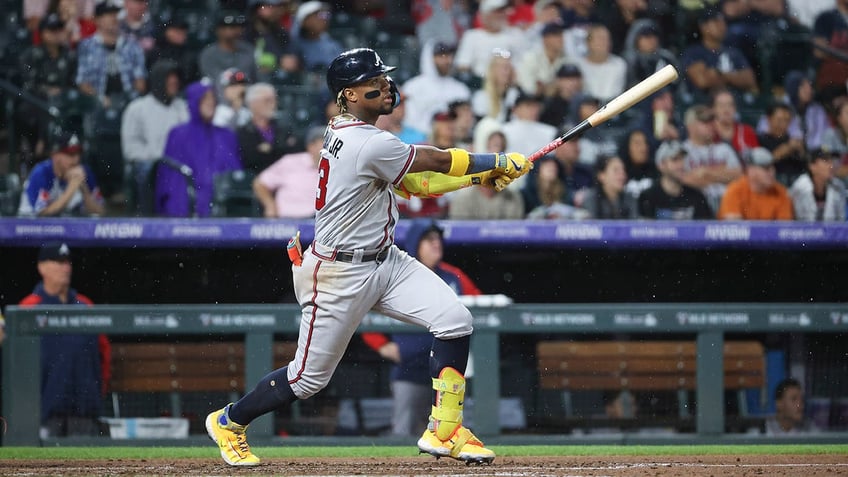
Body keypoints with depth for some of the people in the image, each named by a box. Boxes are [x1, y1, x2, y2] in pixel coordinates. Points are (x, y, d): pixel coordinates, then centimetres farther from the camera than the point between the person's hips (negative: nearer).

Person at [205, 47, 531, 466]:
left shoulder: (345, 133, 5)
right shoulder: (369, 144, -25)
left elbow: (413, 183, 10)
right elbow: (438, 161, -17)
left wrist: (480, 176, 2)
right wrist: (501, 162, -3)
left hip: (384, 261, 9)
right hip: (340, 275, -9)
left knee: (455, 320, -7)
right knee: (309, 377, 4)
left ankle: (444, 430, -1)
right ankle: (229, 421, 29)